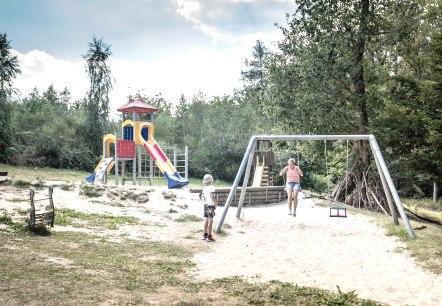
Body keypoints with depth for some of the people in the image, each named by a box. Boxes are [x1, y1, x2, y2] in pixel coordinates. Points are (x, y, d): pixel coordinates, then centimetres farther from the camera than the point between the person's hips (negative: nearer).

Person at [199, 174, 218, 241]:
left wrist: (205, 202, 1)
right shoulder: (211, 187, -13)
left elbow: (202, 196, 7)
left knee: (206, 220, 13)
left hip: (206, 205, 7)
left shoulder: (204, 188, 9)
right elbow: (212, 196, -23)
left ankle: (205, 235, 19)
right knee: (210, 221, -3)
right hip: (211, 206, -7)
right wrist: (216, 203, -15)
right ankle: (209, 237, -1)